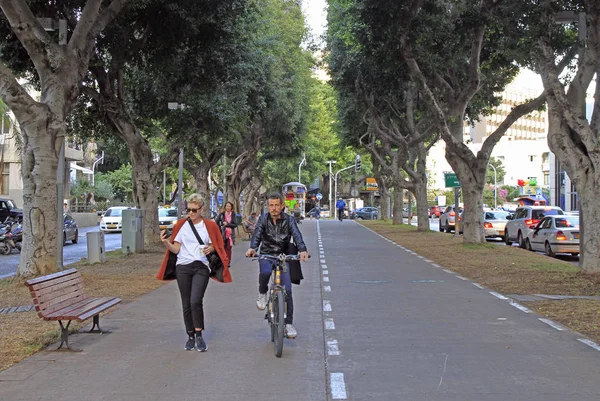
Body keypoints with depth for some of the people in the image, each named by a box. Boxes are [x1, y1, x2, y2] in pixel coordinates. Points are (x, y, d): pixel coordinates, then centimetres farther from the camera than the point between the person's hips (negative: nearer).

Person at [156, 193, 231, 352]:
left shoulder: (209, 225, 4)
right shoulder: (181, 224, 6)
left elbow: (215, 246, 11)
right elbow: (175, 249, 3)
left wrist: (209, 249, -12)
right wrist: (166, 242, -17)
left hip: (201, 267, -2)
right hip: (182, 267, 2)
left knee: (195, 301, -17)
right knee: (186, 304, 6)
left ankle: (199, 336, -6)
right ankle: (190, 336, 18)